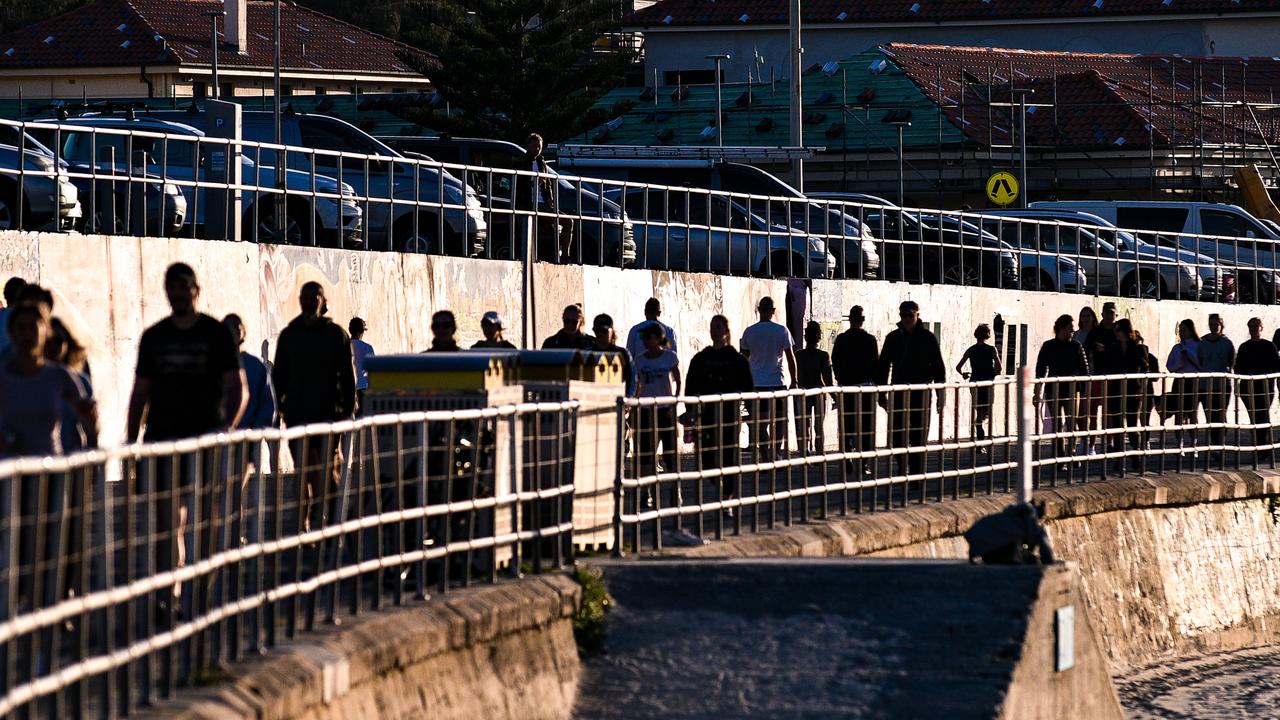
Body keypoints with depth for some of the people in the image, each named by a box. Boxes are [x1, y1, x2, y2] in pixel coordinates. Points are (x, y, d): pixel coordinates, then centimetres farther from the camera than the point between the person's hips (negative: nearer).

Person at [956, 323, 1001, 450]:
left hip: (974, 383, 3)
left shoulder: (971, 350, 2)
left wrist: (964, 374, 21)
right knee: (987, 413, 7)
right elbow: (998, 367, -12)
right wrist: (992, 375, 8)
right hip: (988, 383, -3)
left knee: (978, 412, 12)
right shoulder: (991, 350, -5)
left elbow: (958, 367, 1)